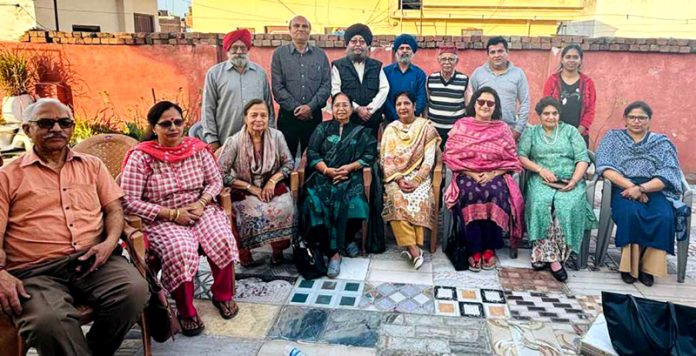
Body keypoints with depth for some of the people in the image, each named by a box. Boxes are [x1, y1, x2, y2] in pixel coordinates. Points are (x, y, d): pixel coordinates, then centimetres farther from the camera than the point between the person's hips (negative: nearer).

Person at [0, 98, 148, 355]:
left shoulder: (92, 165, 19)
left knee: (134, 291, -27)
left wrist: (109, 243, -6)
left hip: (93, 259, 3)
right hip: (35, 271, -2)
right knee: (48, 322, -35)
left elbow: (114, 209, 15)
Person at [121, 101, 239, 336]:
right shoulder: (141, 157, -9)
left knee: (223, 239, -25)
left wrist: (201, 204, -11)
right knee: (181, 250, -33)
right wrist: (173, 214, -17)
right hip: (162, 220, -3)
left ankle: (223, 295, 4)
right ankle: (187, 312, -6)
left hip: (199, 210, 3)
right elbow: (129, 202, -13)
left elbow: (215, 181, 9)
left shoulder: (197, 148, 2)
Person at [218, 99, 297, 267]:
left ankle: (278, 249, -2)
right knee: (253, 213, -31)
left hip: (271, 186, 2)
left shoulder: (276, 136, -4)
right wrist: (251, 187, -15)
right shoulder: (234, 142, -11)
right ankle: (243, 250, -2)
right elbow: (221, 175, -12)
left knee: (285, 208, -27)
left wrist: (273, 180, -13)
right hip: (243, 191, -2)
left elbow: (288, 163, 3)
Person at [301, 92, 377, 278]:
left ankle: (347, 239, -1)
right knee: (316, 205, -31)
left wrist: (349, 167, -11)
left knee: (352, 205, -32)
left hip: (349, 179, 0)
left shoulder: (361, 131, 19)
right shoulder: (322, 128, 20)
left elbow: (369, 155, 6)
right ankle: (334, 253, -23)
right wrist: (327, 170, -11)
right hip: (323, 177, 1)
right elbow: (311, 153, 7)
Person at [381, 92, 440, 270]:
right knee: (398, 200, -30)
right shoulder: (390, 129, 11)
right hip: (395, 177, 1)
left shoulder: (426, 127, 5)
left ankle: (412, 247, -30)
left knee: (420, 199, -33)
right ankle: (414, 248, -32)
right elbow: (386, 159, 2)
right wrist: (398, 180, -13)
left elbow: (429, 159, -3)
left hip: (419, 175, -1)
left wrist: (416, 181, -16)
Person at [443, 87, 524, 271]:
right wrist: (470, 173, -12)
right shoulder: (461, 126, 6)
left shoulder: (503, 129, 9)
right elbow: (451, 155, 0)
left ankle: (490, 248, -17)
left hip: (495, 177, 1)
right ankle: (474, 250, -22)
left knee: (495, 194, -32)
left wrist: (492, 174, -11)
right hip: (466, 175, -1)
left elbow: (511, 160, 6)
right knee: (470, 194, -33)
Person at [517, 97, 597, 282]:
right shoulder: (530, 132, 19)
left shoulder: (570, 131, 17)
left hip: (569, 181, 0)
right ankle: (552, 257, -30)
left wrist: (574, 180, -11)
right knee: (541, 204, -33)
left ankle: (544, 255, -28)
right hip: (541, 181, 0)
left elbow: (583, 159, 7)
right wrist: (541, 170, -11)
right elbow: (521, 156, 5)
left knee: (568, 206, -32)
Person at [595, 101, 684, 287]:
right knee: (630, 212, -35)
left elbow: (668, 175, -1)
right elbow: (605, 167, -3)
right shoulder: (613, 137, 13)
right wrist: (630, 186, -18)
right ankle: (629, 264, -21)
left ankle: (648, 265, -14)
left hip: (654, 190, 1)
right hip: (623, 188, -1)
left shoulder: (662, 142, 14)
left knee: (664, 217, -31)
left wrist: (641, 188, -19)